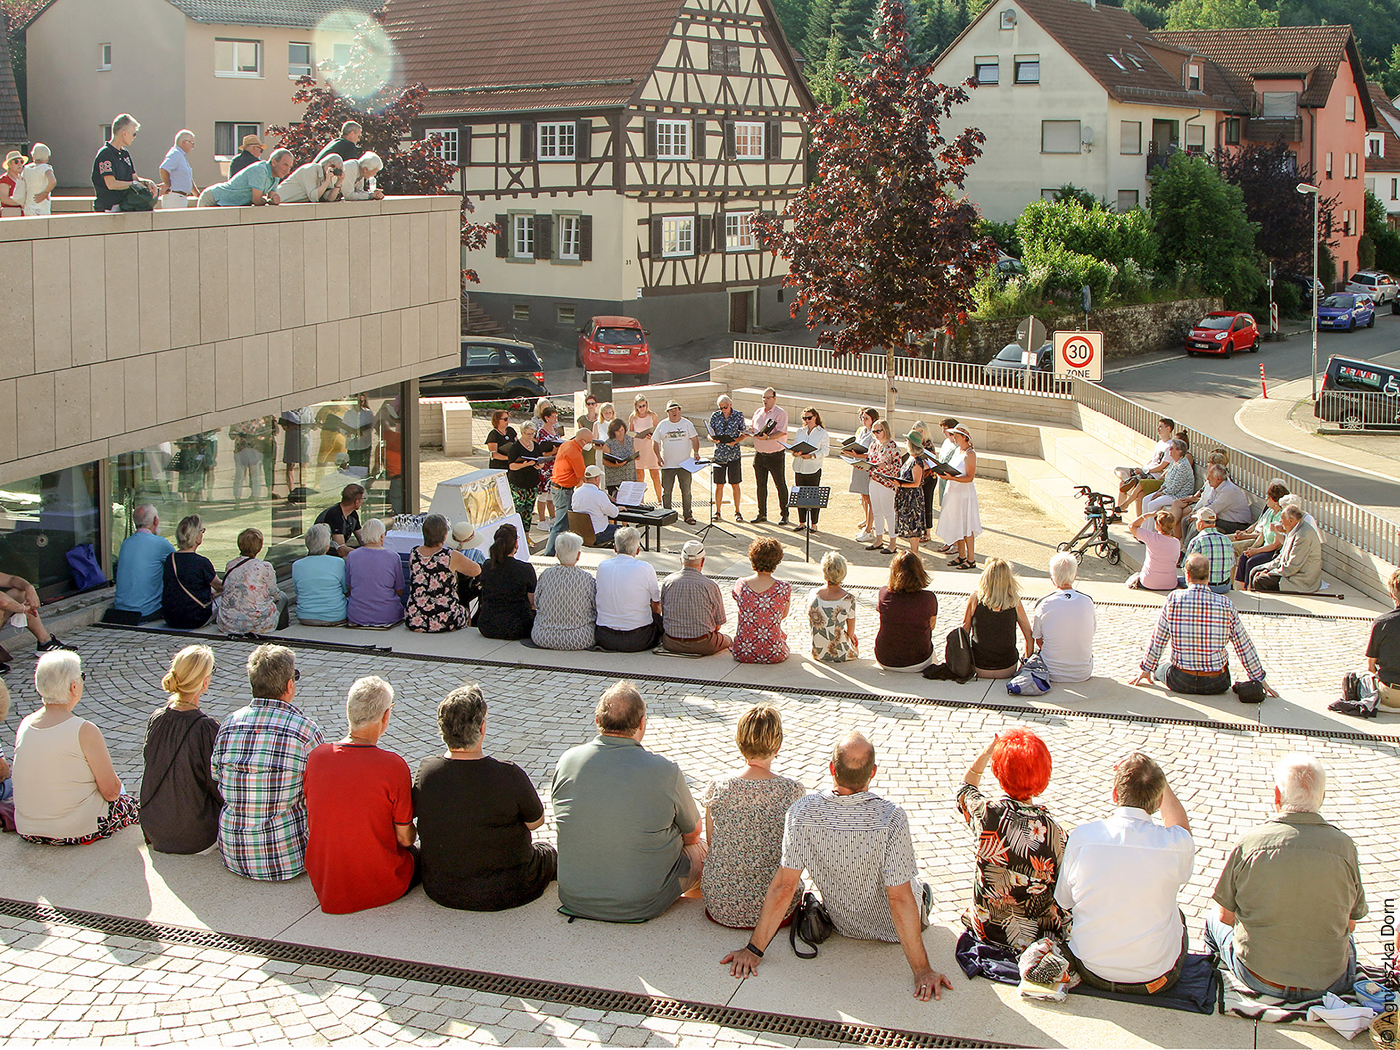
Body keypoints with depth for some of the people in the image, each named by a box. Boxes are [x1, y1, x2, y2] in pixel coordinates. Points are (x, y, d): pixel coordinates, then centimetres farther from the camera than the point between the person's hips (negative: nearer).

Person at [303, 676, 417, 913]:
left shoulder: (316, 756, -8)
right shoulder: (394, 766, -21)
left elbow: (313, 819, 6)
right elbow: (405, 838, -10)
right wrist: (411, 832, 13)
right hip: (379, 888, -5)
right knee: (420, 855, 26)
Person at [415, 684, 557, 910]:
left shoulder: (426, 771, -16)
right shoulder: (509, 776, -26)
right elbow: (536, 821, -10)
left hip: (440, 891, 3)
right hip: (506, 893, -3)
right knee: (550, 853, 28)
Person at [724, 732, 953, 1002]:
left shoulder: (802, 811, -27)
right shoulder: (891, 817, -34)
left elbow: (783, 886, -22)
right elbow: (900, 900, -31)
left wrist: (754, 949, -13)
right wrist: (922, 970, -23)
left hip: (842, 925, 3)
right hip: (891, 927, -2)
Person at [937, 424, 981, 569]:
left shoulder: (970, 454, -14)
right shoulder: (958, 451, 12)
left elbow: (970, 477, -19)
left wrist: (952, 477, -30)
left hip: (965, 494, -9)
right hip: (953, 492, 9)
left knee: (967, 527, -4)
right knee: (957, 526, 13)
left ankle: (971, 559, 2)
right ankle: (961, 556, 22)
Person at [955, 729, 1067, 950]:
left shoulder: (986, 813, -19)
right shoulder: (1053, 830, -25)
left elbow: (966, 786, 7)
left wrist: (987, 752, 1)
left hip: (986, 929, 2)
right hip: (1038, 933, -2)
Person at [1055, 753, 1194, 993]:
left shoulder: (1081, 836, -16)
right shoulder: (1177, 844, -18)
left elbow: (1064, 902, -1)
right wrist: (1157, 779, 7)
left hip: (1092, 973, 1)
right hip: (1155, 978, -1)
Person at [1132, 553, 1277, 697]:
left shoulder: (1174, 599, -9)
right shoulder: (1226, 604, -9)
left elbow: (1157, 639, -1)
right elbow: (1243, 646, -2)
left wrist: (1146, 669, 14)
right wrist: (1259, 679, 10)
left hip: (1180, 683, 0)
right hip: (1216, 684, 0)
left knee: (1159, 670, 32)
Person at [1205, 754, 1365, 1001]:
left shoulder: (1249, 842, -15)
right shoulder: (1344, 845, -11)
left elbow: (1226, 916, -3)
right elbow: (1350, 923, 2)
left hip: (1259, 980, -1)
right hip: (1330, 982, 1)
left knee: (1213, 920, 30)